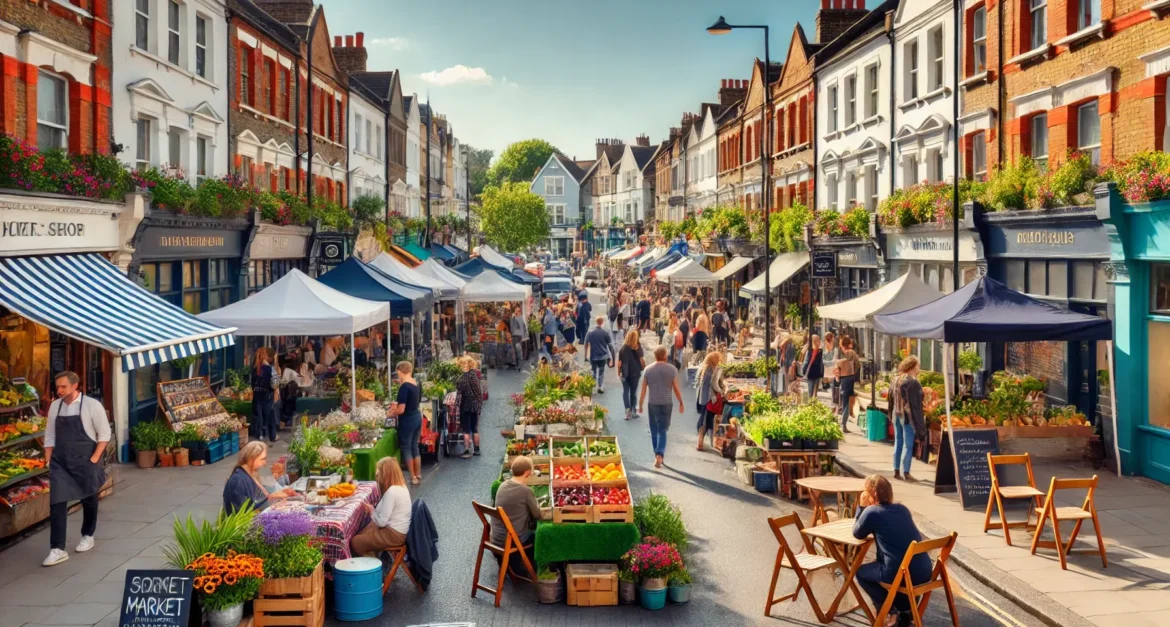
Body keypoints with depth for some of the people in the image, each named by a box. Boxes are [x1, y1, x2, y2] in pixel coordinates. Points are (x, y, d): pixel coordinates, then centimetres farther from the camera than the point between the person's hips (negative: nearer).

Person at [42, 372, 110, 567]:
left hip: (85, 462, -3)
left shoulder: (91, 405, -9)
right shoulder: (54, 406, 5)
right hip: (60, 463, 3)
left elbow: (104, 434, -6)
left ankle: (87, 536, 35)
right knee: (57, 504, -7)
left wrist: (94, 459, -12)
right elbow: (49, 436, 12)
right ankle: (57, 549, -7)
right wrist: (48, 461, 5)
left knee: (89, 500, 13)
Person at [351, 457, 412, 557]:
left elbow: (381, 522, -22)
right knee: (361, 534, 18)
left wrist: (371, 510, -6)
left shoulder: (391, 492, -25)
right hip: (399, 530, 10)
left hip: (394, 534, -10)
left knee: (355, 542, -1)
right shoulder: (401, 486, 5)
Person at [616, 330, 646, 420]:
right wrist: (644, 368, 8)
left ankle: (628, 410, -4)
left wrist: (618, 372, 6)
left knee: (625, 391, 8)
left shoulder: (623, 349, -6)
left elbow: (619, 362, -5)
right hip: (635, 373, 0)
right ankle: (632, 411, 16)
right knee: (633, 391, 11)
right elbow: (642, 360, -9)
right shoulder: (638, 348, -8)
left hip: (625, 373, 0)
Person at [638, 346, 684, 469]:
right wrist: (681, 403, 8)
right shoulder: (672, 369, -6)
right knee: (662, 431, 2)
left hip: (653, 404, 1)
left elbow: (643, 390, 0)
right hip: (666, 403, -1)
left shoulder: (648, 370, -3)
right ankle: (660, 455, -15)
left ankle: (657, 455, 25)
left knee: (654, 431, 15)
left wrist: (640, 405, 9)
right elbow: (676, 388, -4)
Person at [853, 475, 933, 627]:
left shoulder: (871, 512, -5)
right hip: (924, 572, 6)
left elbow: (857, 534, 12)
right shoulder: (902, 508, 14)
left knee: (861, 572, 21)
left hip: (900, 574, -6)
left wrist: (862, 507, 13)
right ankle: (906, 608, 24)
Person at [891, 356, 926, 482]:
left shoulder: (896, 380, 7)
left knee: (898, 443, 14)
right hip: (908, 416, -8)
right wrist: (919, 423, -14)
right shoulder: (913, 382, -16)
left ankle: (897, 471, 19)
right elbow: (915, 403, -17)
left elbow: (891, 396, 13)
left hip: (897, 414, 8)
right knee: (908, 445, -4)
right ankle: (905, 473, -4)